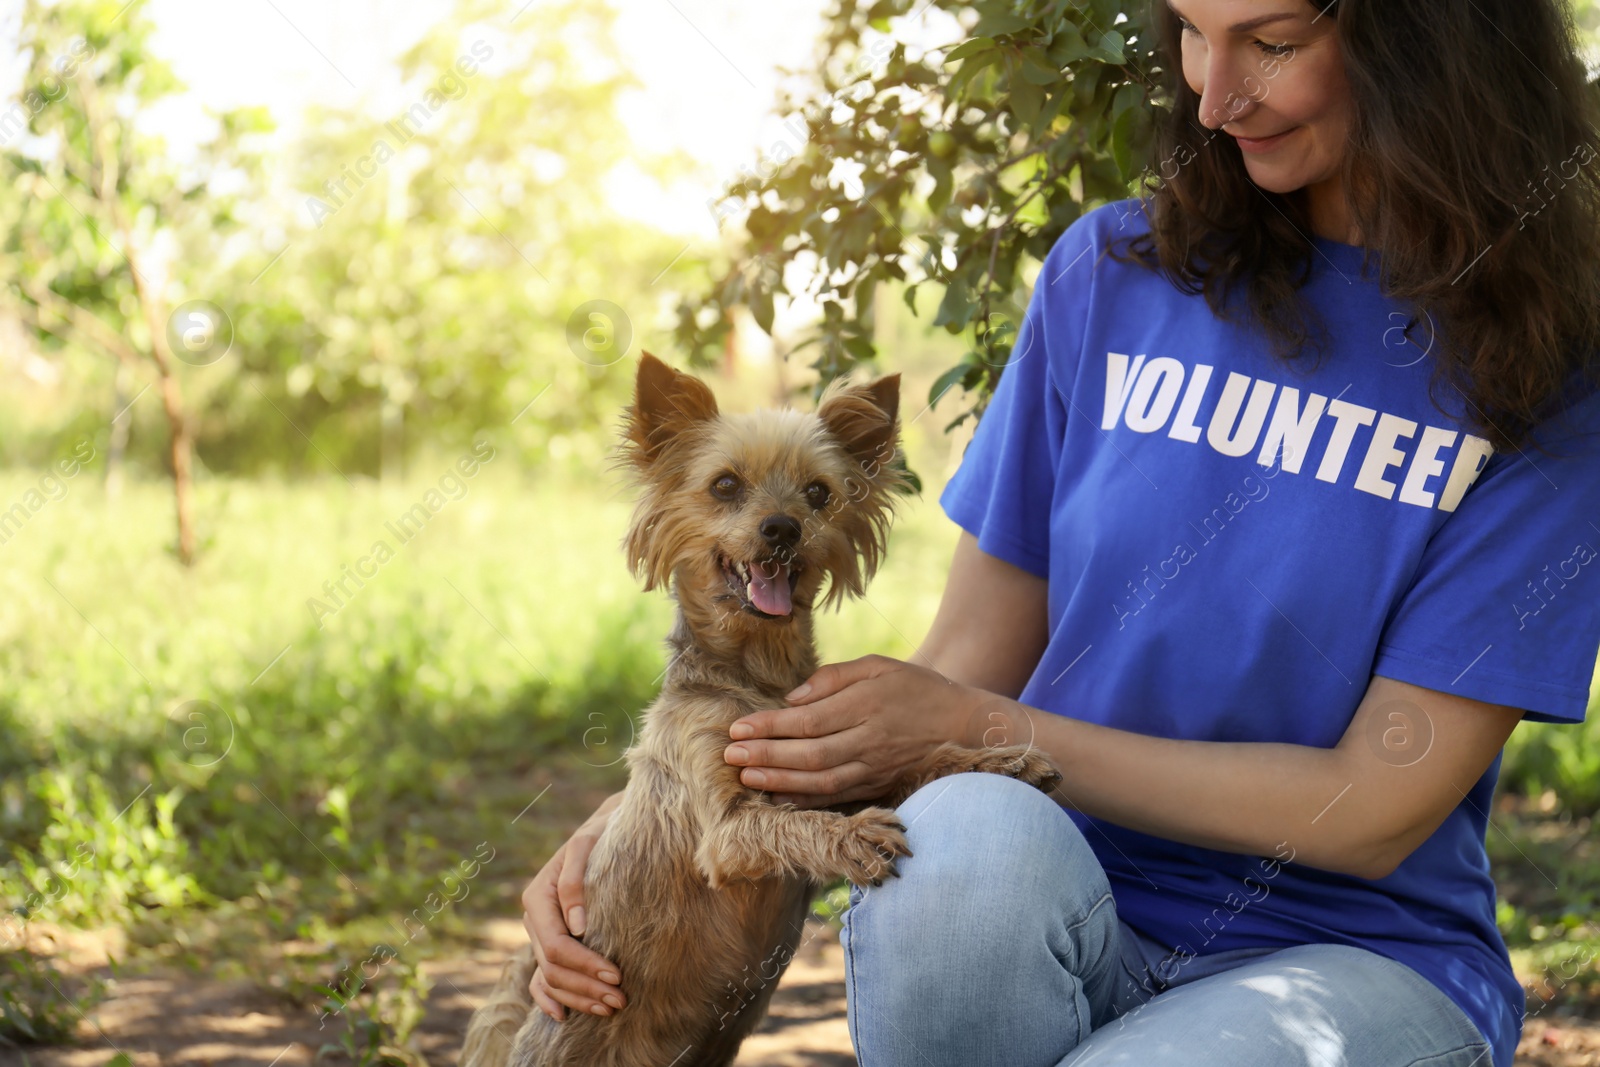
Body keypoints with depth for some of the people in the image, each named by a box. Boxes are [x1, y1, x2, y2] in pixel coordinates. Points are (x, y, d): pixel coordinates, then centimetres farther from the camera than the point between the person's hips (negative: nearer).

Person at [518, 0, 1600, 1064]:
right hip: (1063, 924, 3)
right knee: (967, 832, -34)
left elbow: (1375, 809, -10)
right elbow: (963, 669, 7)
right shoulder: (1114, 271, 6)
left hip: (1360, 956, -3)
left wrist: (981, 733, -13)